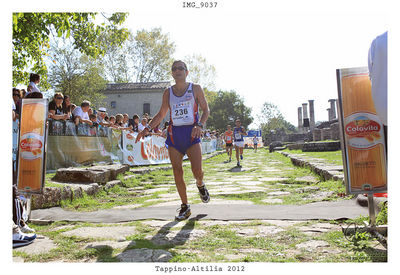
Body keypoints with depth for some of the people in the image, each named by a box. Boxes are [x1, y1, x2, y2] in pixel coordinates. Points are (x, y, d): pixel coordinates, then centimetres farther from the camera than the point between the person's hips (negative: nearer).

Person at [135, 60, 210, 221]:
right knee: (177, 173, 0)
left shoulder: (195, 89, 4)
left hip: (191, 133, -2)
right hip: (174, 134, 3)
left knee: (197, 171, -15)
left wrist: (200, 125, -15)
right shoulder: (168, 92, 11)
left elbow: (206, 110, 4)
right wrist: (147, 129, 5)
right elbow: (161, 114, 17)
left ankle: (200, 185, 23)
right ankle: (185, 207, 15)